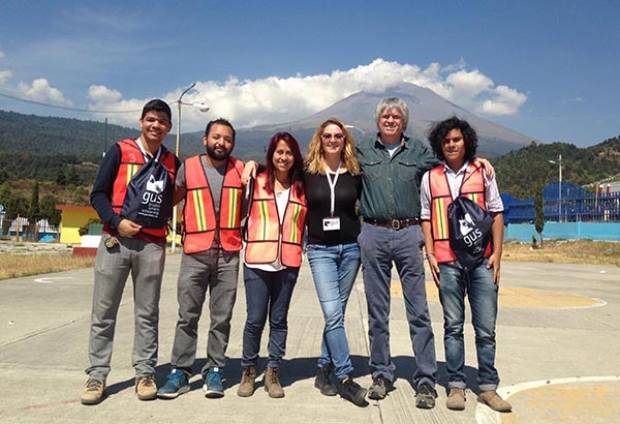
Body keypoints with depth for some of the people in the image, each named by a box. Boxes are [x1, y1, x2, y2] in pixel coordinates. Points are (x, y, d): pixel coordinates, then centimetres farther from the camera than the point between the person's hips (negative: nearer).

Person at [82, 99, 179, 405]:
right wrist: (116, 222, -12)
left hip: (152, 245, 2)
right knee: (103, 313, 2)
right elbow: (98, 193, 1)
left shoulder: (172, 162, 12)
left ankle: (145, 373, 14)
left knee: (147, 314, 5)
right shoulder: (120, 151, 5)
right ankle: (97, 375, 12)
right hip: (116, 240, -1)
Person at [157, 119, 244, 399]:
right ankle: (179, 372, 12)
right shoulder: (188, 168, 3)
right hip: (194, 254, -1)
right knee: (187, 316, 3)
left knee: (221, 318, 6)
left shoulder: (240, 170, 7)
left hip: (228, 254, 1)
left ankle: (214, 371, 16)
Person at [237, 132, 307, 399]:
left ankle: (273, 373, 21)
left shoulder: (302, 187, 10)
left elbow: (308, 223, 14)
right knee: (255, 319, 1)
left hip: (288, 264, 2)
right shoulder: (257, 182, 6)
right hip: (257, 262, -1)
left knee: (279, 320, 9)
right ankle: (248, 371, 20)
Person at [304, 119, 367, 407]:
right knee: (333, 313, -11)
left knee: (336, 313, 8)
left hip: (350, 248, 2)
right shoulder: (308, 172, 0)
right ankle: (345, 377, -4)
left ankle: (324, 370, 21)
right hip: (320, 250, -2)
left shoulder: (354, 173, 4)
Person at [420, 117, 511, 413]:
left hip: (481, 261, 1)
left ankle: (488, 387, 16)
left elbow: (497, 213, 9)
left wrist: (497, 253, 1)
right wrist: (430, 255, 0)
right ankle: (456, 386, 15)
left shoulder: (482, 172, 9)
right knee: (453, 326, 6)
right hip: (447, 262, 0)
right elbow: (425, 218, 10)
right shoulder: (430, 177, 8)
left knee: (486, 328, 4)